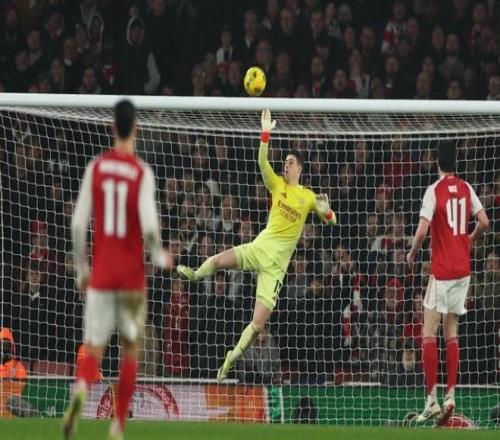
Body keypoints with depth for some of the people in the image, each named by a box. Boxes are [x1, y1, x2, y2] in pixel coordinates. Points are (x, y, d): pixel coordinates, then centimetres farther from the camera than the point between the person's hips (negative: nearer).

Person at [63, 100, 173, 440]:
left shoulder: (95, 168, 1)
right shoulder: (143, 173, -7)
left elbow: (79, 224, -1)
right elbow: (148, 227, -18)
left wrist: (81, 268, 11)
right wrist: (159, 256, 3)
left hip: (100, 275, 2)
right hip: (132, 276, -2)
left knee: (93, 348, 1)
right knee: (130, 349, 13)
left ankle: (82, 390, -33)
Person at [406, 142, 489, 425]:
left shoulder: (434, 191, -11)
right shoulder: (466, 189, 4)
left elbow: (422, 231, -17)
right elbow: (484, 222, 1)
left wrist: (412, 254, 1)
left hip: (441, 271, -6)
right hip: (463, 269, 6)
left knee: (429, 334, -4)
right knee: (452, 333, 11)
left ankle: (432, 399, -11)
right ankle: (450, 396, 4)